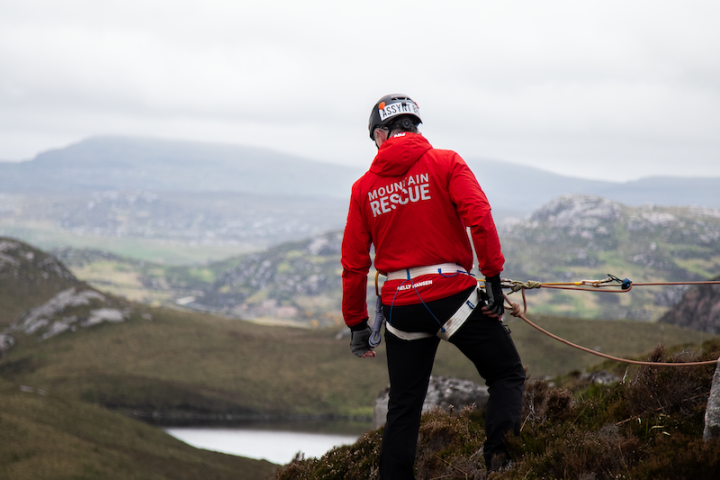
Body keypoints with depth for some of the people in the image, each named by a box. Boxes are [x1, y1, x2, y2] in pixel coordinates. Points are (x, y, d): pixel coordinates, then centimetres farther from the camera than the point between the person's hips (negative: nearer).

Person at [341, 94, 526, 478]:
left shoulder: (364, 187, 9)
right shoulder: (446, 163, 0)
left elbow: (353, 264, 10)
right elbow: (478, 217, -15)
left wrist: (356, 323, 18)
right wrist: (493, 277, -12)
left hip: (400, 307, 3)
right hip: (453, 294, -3)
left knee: (403, 407, 13)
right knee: (508, 375, 7)